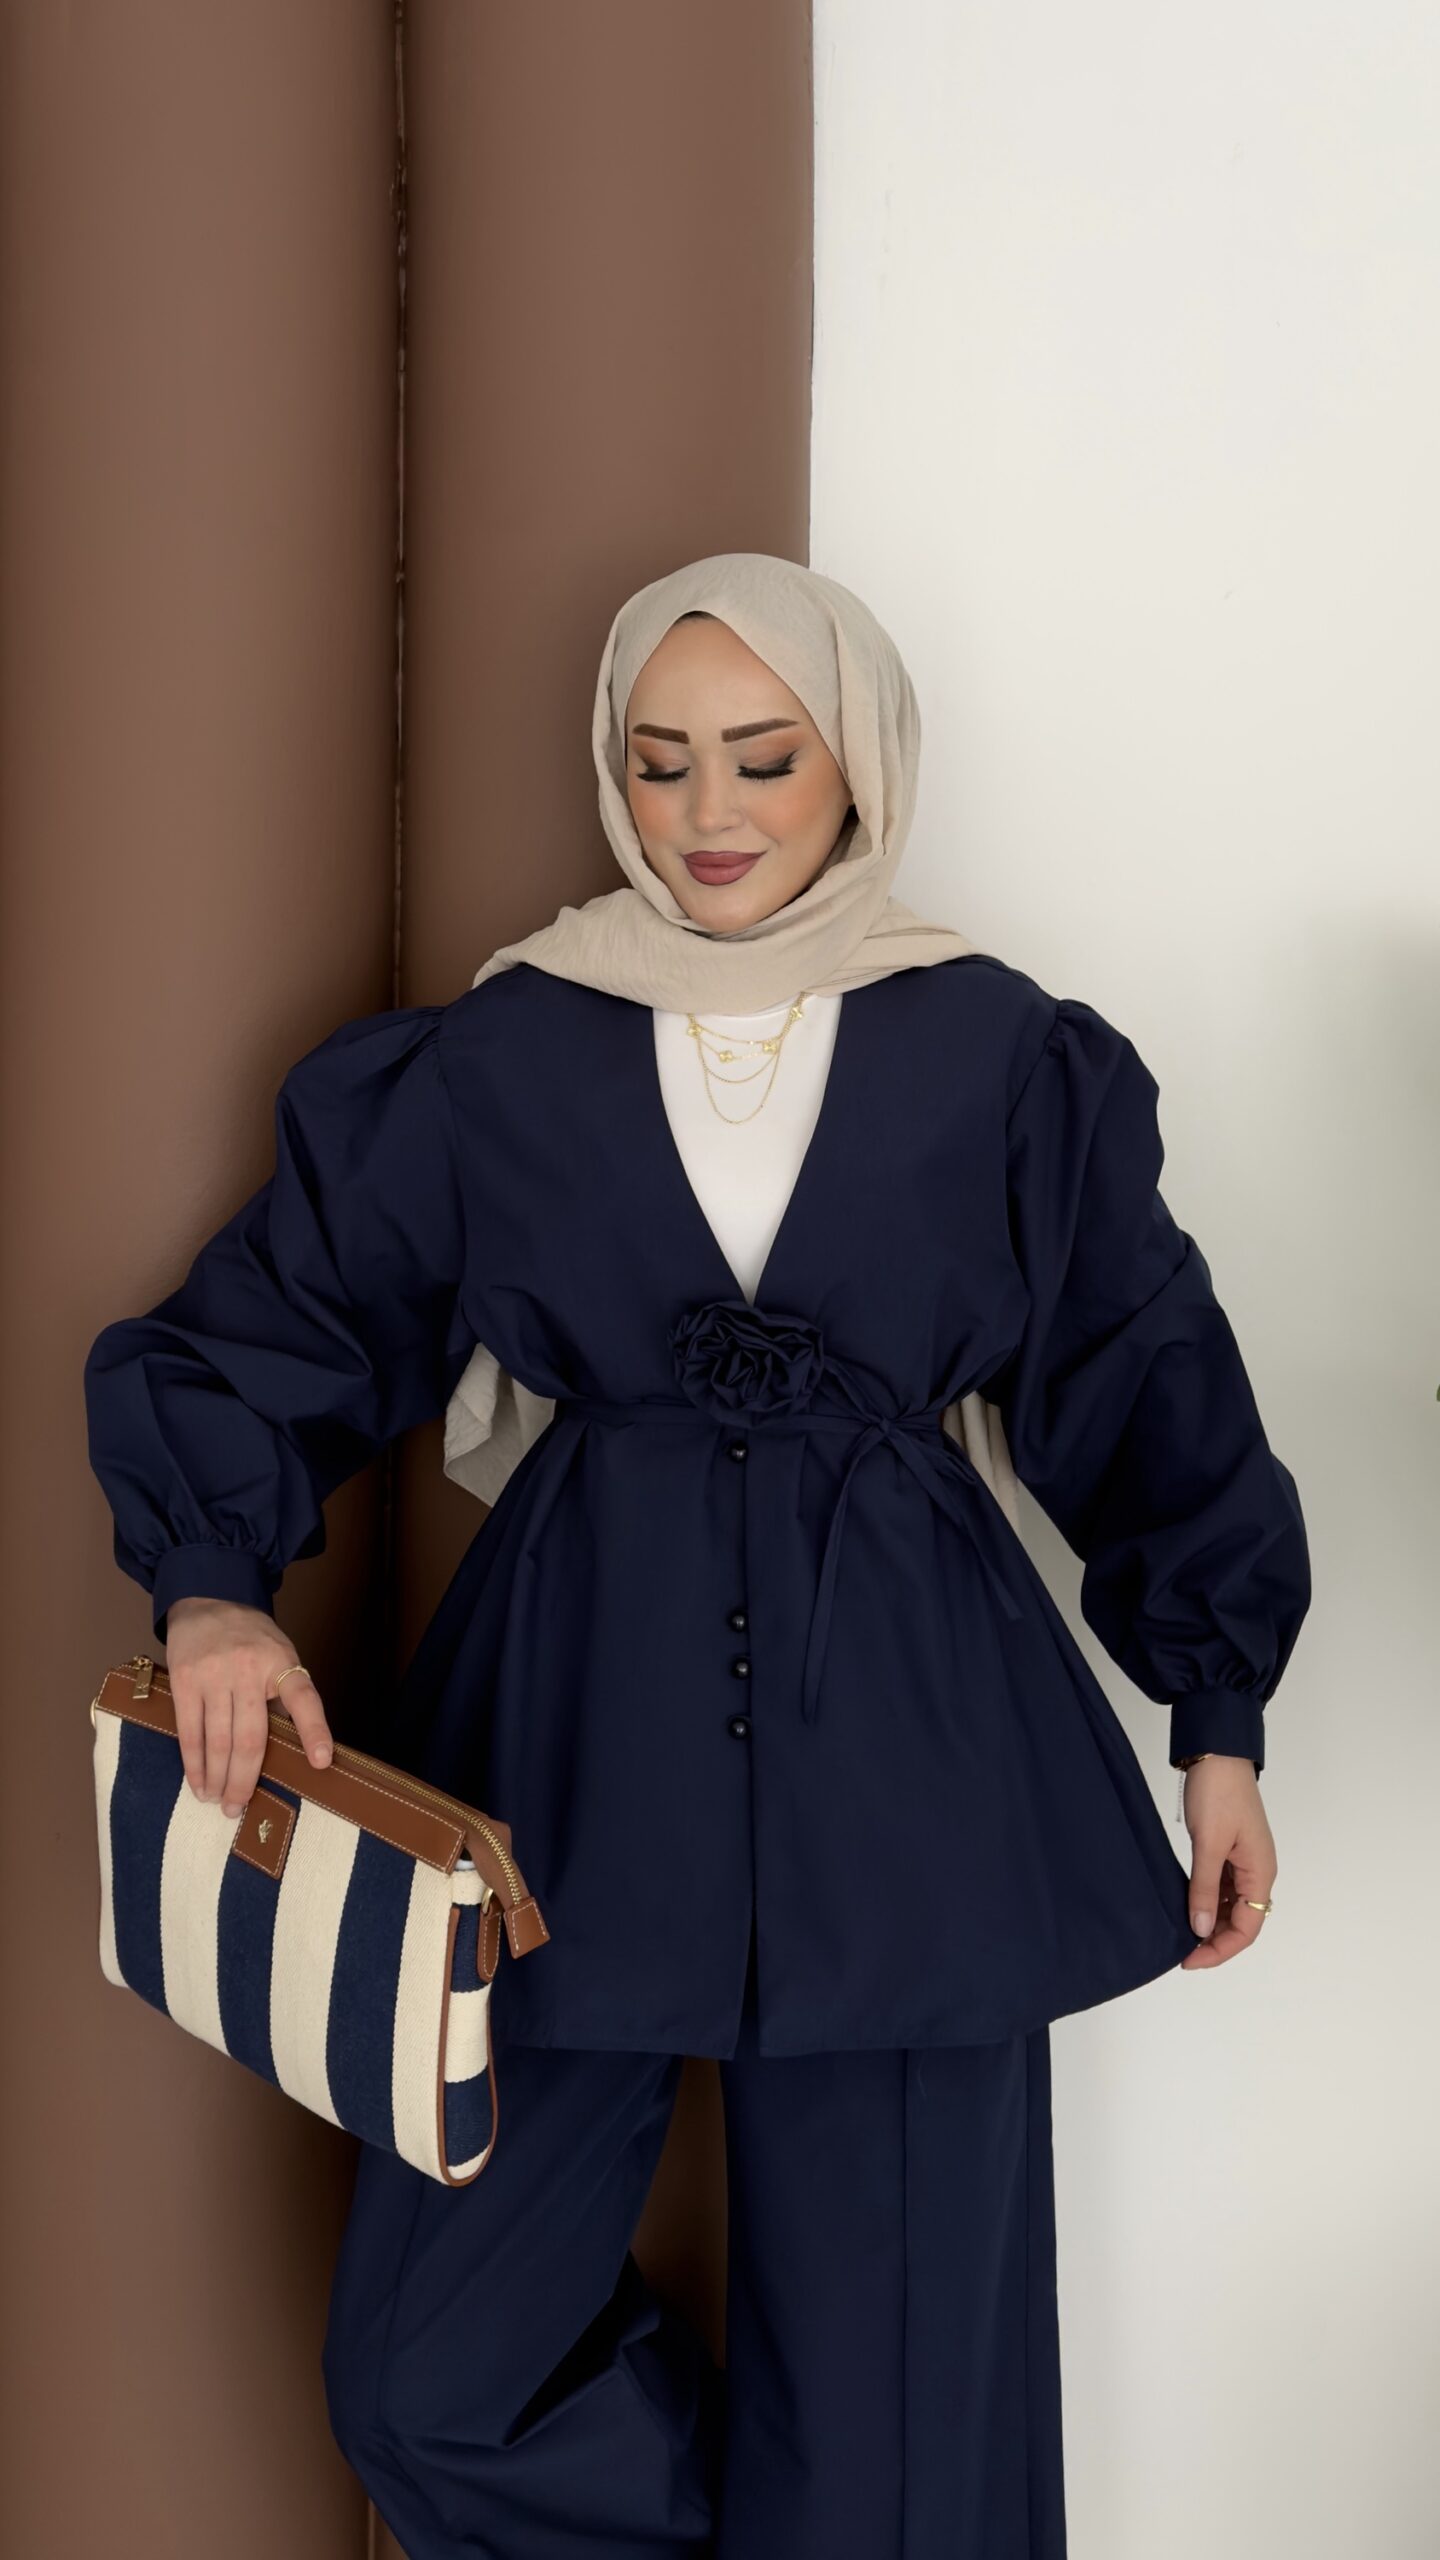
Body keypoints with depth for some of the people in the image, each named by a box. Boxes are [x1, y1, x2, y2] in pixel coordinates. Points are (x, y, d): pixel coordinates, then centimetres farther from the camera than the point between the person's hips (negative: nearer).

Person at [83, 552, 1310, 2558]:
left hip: (900, 1741, -1)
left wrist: (1221, 1724, 7)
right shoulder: (499, 1056, 3)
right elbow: (287, 1313, 3)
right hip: (579, 1733, 1)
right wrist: (216, 1581, -15)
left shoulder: (1001, 1060, 2)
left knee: (891, 2371, 4)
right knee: (433, 2380, 1)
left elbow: (1142, 1387, 8)